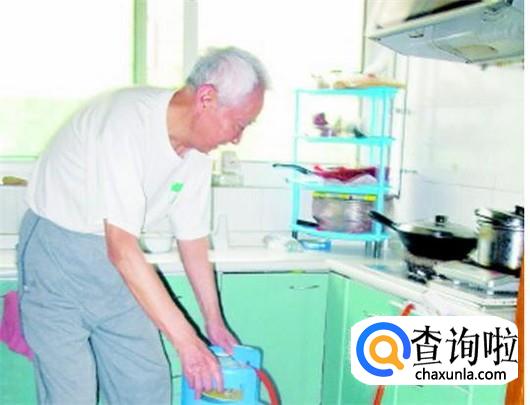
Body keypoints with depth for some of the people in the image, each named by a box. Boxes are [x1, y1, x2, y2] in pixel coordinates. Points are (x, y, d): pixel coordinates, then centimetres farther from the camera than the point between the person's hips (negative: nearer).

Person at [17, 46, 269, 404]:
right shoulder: (128, 121, -28)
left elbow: (193, 239, 7)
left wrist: (214, 321, 13)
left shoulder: (198, 149, -4)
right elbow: (122, 249, -32)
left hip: (115, 259, 7)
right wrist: (186, 341, -30)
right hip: (58, 251, -7)